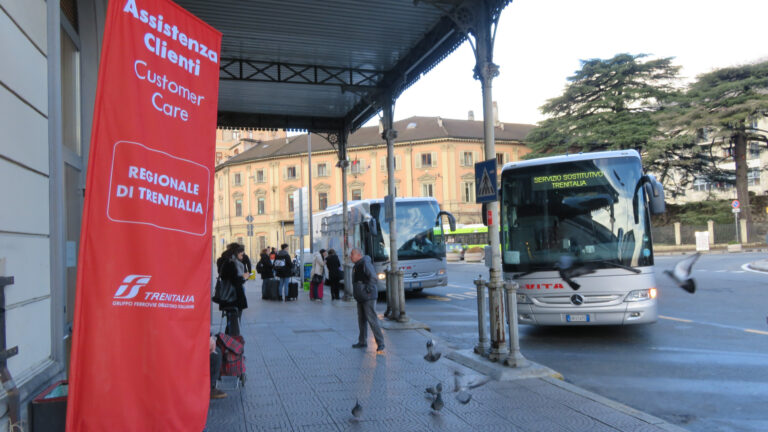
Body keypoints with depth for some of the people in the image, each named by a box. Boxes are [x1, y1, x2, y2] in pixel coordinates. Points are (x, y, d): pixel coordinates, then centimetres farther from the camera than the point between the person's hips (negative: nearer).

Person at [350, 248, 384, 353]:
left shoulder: (365, 263, -16)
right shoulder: (357, 266, 15)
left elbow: (373, 278, -23)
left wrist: (368, 290, -20)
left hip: (368, 297, -10)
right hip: (360, 298, 10)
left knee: (372, 320, -10)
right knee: (361, 320, 15)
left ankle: (380, 343, -6)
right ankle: (362, 342, 26)